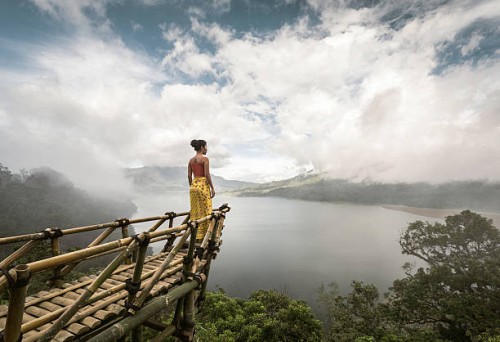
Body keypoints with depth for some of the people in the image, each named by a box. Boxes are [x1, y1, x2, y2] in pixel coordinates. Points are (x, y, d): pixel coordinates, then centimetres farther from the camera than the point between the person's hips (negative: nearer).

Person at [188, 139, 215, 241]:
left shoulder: (191, 160, 10)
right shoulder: (205, 159, -8)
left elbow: (189, 176, 10)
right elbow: (207, 174, -14)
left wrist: (191, 187, 18)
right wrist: (212, 188, -9)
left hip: (193, 185, 7)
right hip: (203, 185, -6)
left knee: (195, 211, 11)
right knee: (205, 211, 1)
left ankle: (195, 235, 17)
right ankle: (203, 235, 5)